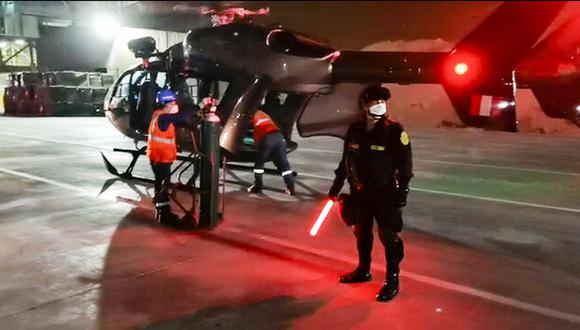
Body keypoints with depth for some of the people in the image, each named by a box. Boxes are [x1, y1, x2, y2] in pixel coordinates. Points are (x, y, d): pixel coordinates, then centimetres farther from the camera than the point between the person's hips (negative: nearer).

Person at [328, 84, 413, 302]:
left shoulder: (394, 131, -11)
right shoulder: (355, 130, 2)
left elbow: (405, 165, -9)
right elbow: (346, 160, 11)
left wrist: (402, 192, -14)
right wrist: (336, 186, 13)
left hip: (385, 194, -5)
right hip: (360, 193, 5)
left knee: (389, 237, 1)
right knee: (361, 233, 18)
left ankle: (392, 281, 15)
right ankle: (363, 270, 37)